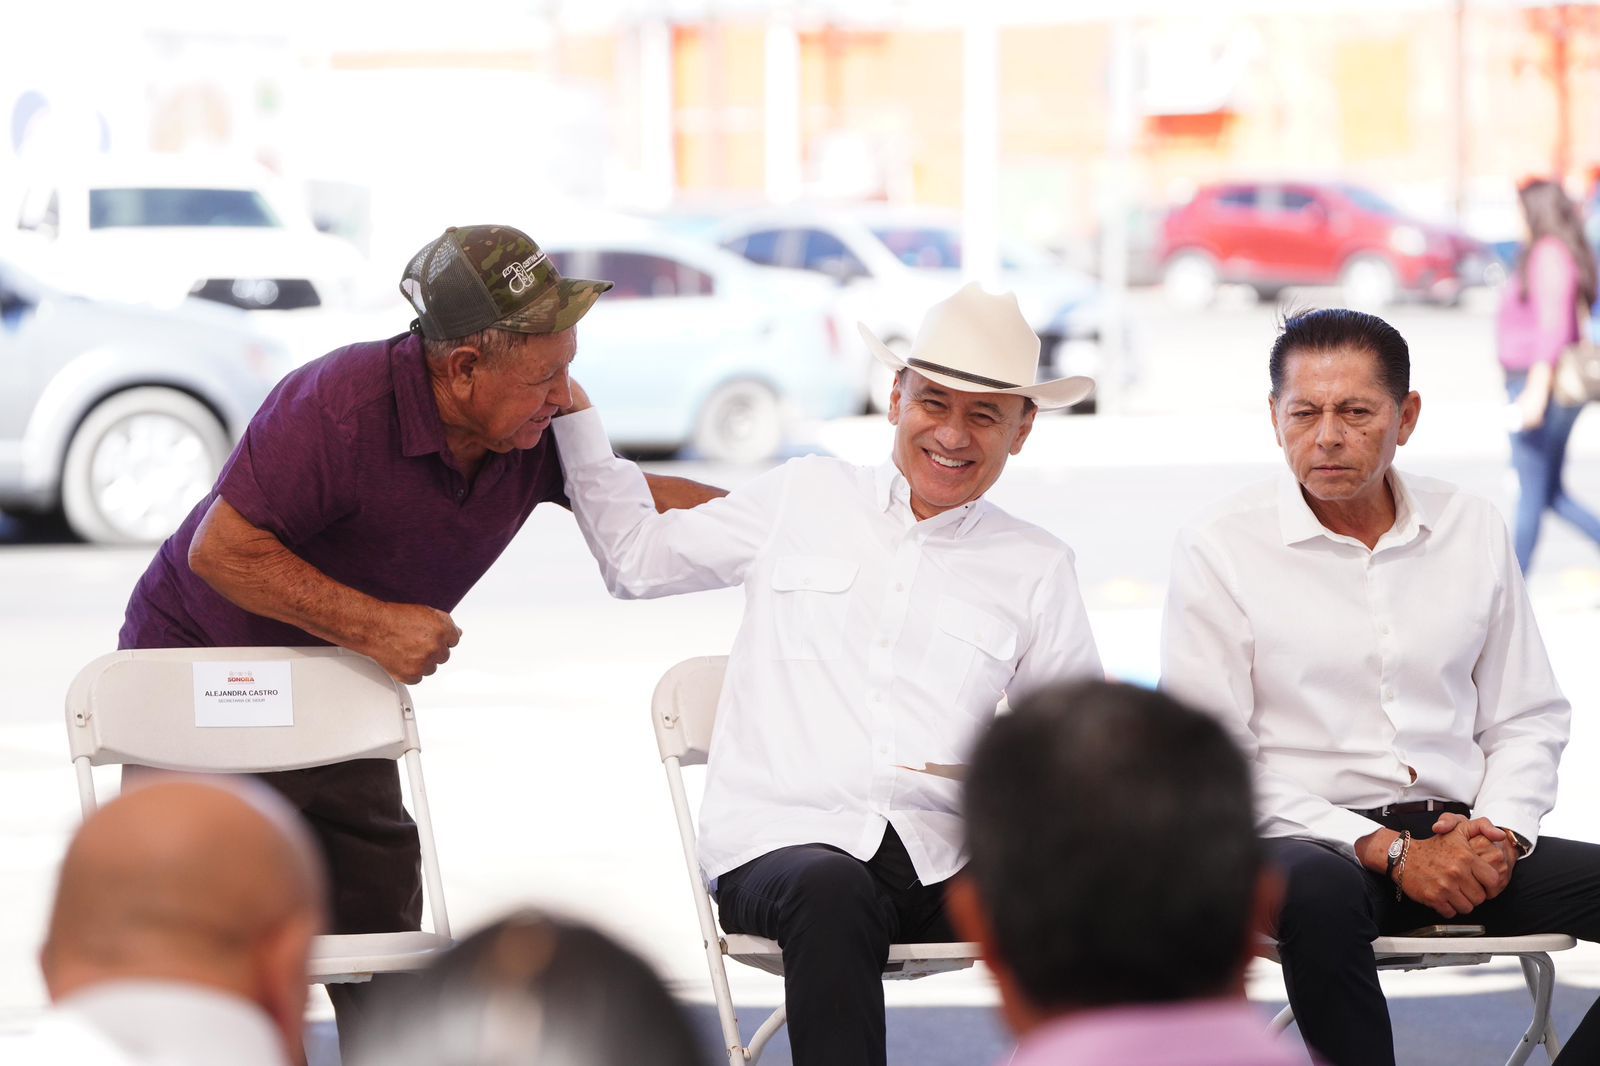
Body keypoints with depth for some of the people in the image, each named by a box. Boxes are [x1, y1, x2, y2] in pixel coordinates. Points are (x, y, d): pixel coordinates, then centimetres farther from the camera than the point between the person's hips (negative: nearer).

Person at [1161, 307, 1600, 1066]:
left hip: (1457, 839, 5)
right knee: (1319, 894, -40)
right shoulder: (1219, 548, 0)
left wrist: (1499, 832, -5)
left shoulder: (1473, 531, 12)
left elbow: (1526, 719, 17)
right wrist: (1389, 853, -13)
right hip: (1309, 840, -4)